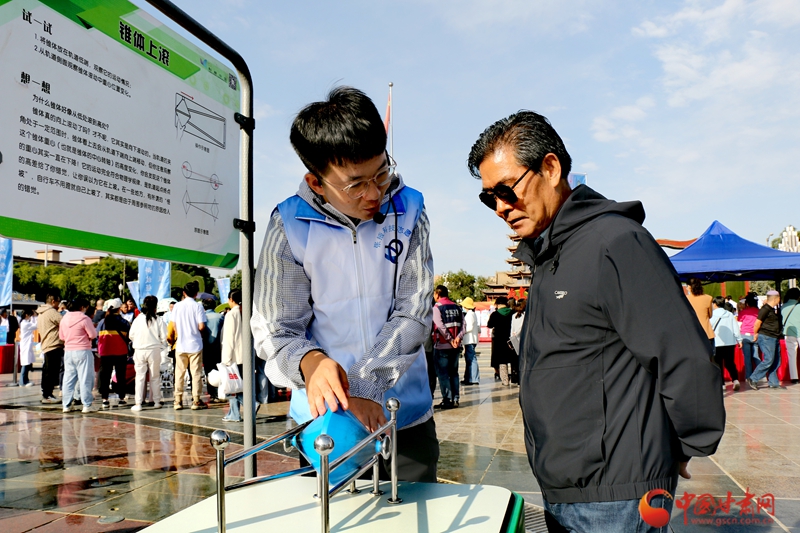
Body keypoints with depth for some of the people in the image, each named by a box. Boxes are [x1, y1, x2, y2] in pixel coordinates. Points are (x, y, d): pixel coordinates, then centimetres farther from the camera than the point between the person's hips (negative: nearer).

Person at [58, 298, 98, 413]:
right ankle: (87, 404, 1)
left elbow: (61, 336, 16)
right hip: (83, 351, -6)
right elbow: (93, 335, -10)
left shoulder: (64, 319, 9)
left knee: (68, 378, 11)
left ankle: (66, 404, 14)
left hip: (68, 351, 6)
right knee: (85, 378, -1)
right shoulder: (84, 318, -11)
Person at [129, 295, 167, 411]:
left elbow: (131, 335, 1)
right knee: (155, 377, 10)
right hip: (154, 350, -1)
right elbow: (163, 336, -7)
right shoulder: (157, 320, -8)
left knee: (140, 376, 6)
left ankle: (138, 403, 4)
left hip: (139, 350, 1)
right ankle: (156, 401, 16)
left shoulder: (138, 319, -4)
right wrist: (160, 346, 12)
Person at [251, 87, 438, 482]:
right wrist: (308, 362, -28)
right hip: (324, 420, -1)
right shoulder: (291, 225, -9)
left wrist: (366, 386, -20)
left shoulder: (407, 211, -5)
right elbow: (274, 329, -6)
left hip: (406, 419, 1)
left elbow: (413, 312, -10)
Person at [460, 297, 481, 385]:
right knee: (468, 359, 14)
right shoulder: (473, 314, 18)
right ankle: (468, 378, 19)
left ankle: (474, 379, -9)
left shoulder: (469, 314, -12)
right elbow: (478, 329, 19)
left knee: (471, 359, -9)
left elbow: (469, 327, -20)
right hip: (470, 340, 11)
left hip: (470, 340, -11)